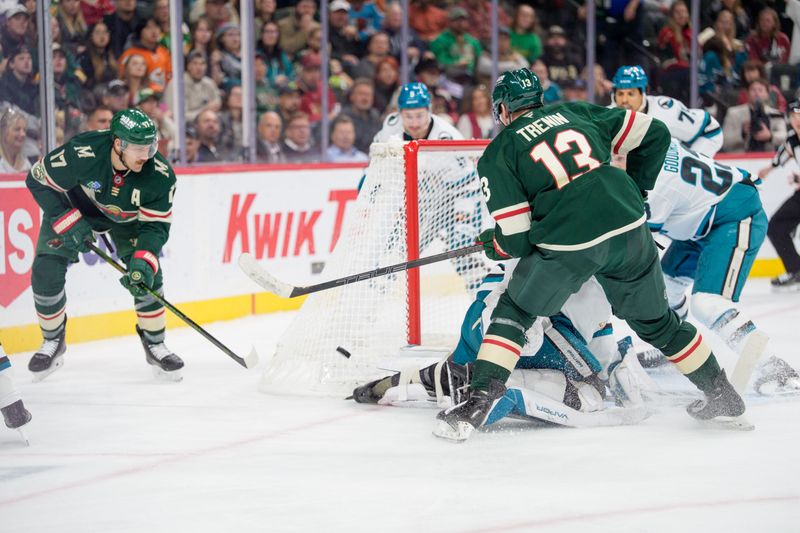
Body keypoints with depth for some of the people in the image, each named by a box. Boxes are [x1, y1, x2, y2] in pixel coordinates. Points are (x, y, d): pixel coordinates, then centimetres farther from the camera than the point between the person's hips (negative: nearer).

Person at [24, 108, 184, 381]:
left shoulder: (160, 175, -31)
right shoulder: (81, 153, -39)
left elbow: (156, 225, -21)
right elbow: (38, 179, -23)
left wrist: (143, 260, -37)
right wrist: (69, 222, -28)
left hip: (128, 217, 1)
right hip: (73, 206, -1)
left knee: (147, 274, -13)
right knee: (45, 272, -11)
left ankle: (155, 346, 9)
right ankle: (53, 342, 14)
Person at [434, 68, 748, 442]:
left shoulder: (497, 155, 9)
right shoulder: (576, 112, 21)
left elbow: (516, 240, 3)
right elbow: (653, 134, 19)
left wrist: (492, 245, 25)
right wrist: (636, 191, 29)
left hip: (568, 243, -4)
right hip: (628, 228, 4)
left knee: (513, 312, 16)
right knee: (655, 320, 23)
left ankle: (477, 403, 4)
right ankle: (724, 399, 31)